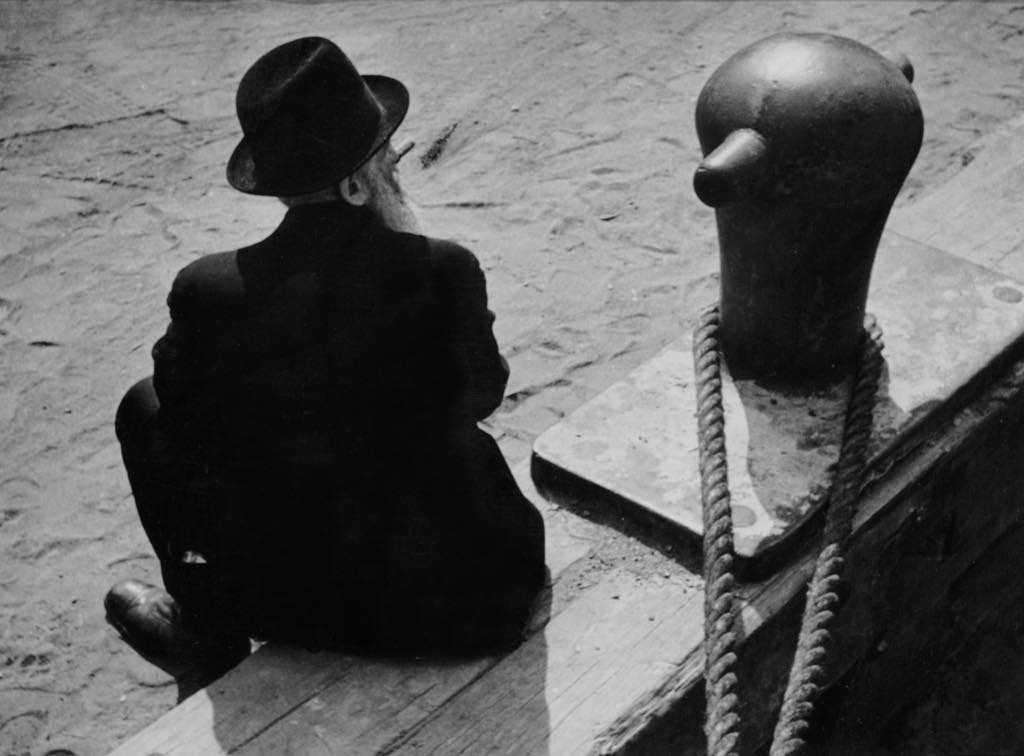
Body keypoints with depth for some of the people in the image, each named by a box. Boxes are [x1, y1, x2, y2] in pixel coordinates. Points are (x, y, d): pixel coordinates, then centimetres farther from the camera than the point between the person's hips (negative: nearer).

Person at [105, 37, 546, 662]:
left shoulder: (208, 290, -17)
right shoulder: (444, 272, -20)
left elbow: (186, 421, -1)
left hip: (289, 600, 0)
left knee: (144, 405, 20)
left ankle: (208, 621, 35)